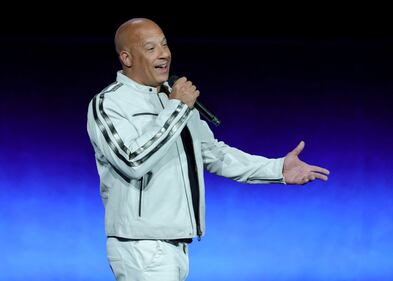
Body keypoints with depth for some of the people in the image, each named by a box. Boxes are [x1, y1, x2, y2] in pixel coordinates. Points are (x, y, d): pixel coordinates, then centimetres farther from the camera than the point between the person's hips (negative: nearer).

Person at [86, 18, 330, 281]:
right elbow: (133, 161, -24)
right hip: (142, 249, -8)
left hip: (177, 247, 8)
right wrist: (177, 109, -19)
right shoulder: (108, 104, -9)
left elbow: (214, 153, 22)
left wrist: (277, 169, 13)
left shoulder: (175, 98, 16)